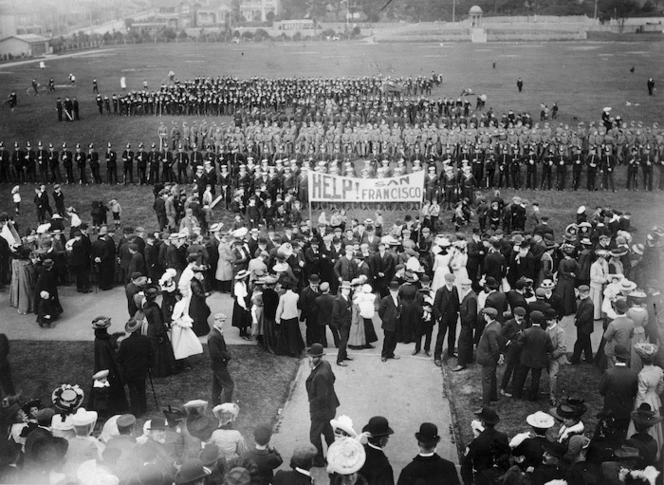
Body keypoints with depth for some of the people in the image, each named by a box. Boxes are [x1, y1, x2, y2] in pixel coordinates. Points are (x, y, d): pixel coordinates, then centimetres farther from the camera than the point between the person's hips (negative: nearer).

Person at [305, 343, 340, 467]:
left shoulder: (320, 375, -35)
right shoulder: (325, 363, -7)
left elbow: (322, 397, -30)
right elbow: (333, 379, 10)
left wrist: (311, 400, -14)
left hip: (321, 410, -9)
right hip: (330, 406, 9)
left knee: (314, 435, 10)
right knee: (327, 430, 26)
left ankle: (318, 460, 27)